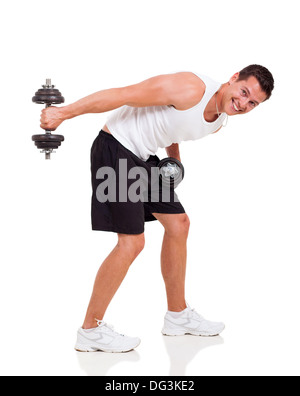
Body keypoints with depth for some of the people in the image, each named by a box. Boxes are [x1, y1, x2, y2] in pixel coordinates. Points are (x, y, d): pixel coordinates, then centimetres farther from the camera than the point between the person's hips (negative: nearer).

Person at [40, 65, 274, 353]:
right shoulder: (191, 89, -24)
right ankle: (90, 330, -2)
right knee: (132, 241, -13)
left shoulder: (219, 122, 5)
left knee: (178, 223, 13)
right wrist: (63, 113, -25)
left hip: (143, 156, 10)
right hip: (115, 149, -10)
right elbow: (122, 95, -25)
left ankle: (177, 315, 27)